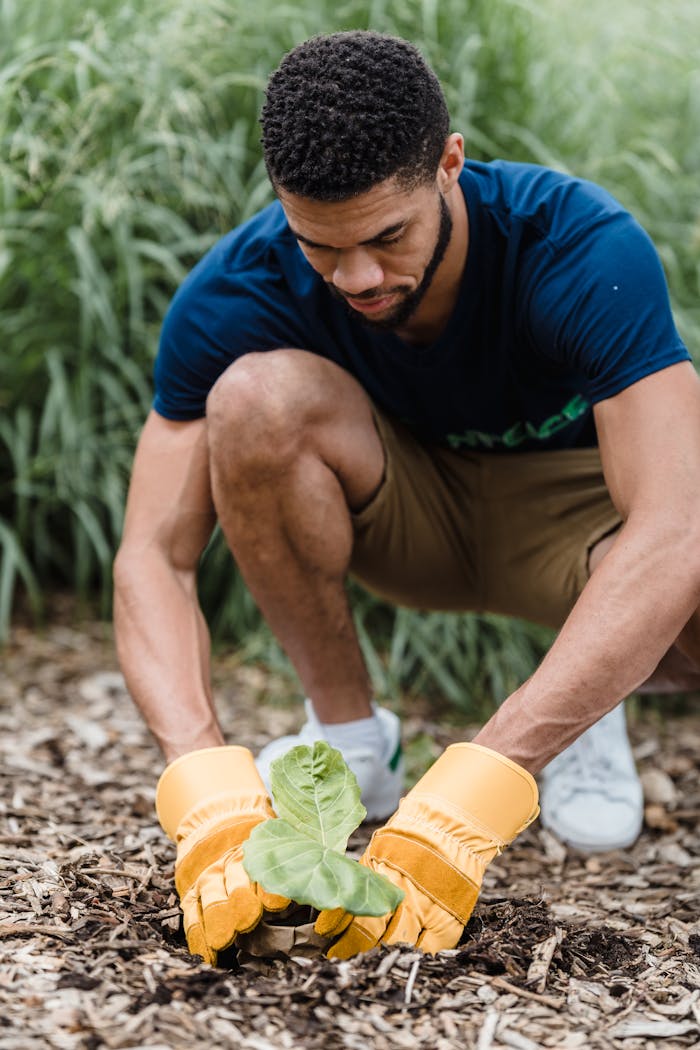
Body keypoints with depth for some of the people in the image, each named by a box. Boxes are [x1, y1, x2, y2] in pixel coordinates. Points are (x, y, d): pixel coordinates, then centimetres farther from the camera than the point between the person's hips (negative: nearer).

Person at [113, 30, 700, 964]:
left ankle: (587, 711, 1)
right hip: (404, 511, 2)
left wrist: (465, 804, -52)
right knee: (258, 397, -32)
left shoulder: (585, 251, -33)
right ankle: (348, 735, -11)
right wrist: (210, 795, -45)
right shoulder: (240, 292, -25)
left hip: (571, 502, -1)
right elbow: (154, 556, -26)